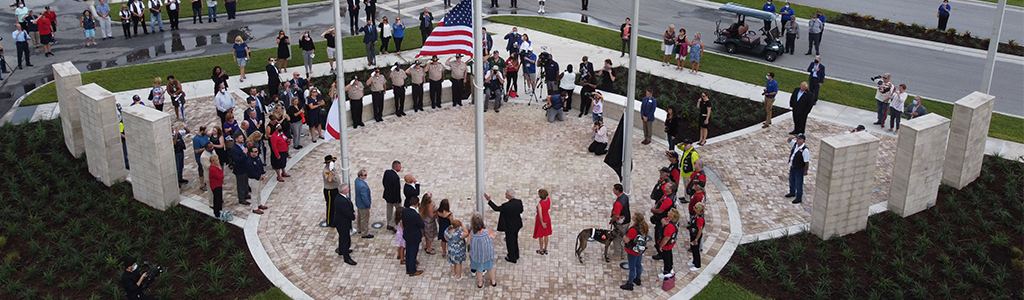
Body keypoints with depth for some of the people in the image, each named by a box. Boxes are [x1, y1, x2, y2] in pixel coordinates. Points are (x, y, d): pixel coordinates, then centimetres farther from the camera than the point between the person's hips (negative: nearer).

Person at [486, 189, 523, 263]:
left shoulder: (506, 205, -33)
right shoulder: (519, 202, -14)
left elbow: (496, 208, -19)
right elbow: (521, 211, 2)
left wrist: (489, 200, -14)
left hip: (509, 227, -7)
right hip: (517, 225, 7)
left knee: (510, 242, 13)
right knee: (515, 240, 26)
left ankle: (512, 258, 29)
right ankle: (516, 255, 43)